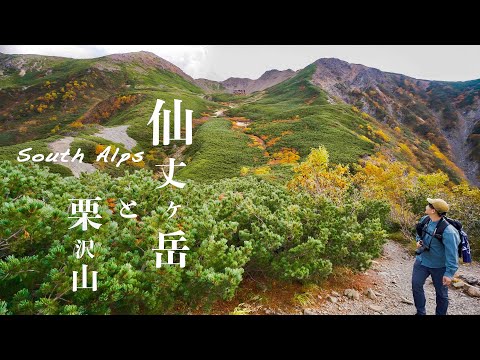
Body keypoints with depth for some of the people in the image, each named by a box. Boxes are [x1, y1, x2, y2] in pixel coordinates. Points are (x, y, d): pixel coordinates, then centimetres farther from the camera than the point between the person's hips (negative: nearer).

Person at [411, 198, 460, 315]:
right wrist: (418, 241, -4)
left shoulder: (448, 231, -29)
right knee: (416, 284, 6)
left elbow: (452, 254, -25)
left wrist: (449, 273, -24)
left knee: (441, 293, 12)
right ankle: (421, 312, 23)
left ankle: (440, 313, 33)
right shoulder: (424, 220, -7)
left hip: (439, 266, -6)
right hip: (422, 261, 6)